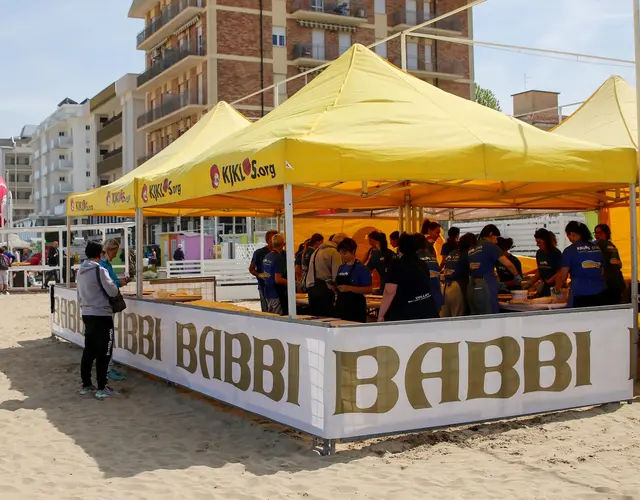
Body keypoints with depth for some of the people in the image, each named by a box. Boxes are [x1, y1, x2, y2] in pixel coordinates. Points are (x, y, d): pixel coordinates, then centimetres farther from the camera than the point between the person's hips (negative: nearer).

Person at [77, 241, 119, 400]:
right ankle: (101, 388, 0)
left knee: (89, 351, 14)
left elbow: (79, 295, 16)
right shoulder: (99, 270, -15)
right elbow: (113, 292, -14)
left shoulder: (81, 271, 9)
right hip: (102, 315, -8)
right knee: (103, 352, -2)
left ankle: (86, 384, 20)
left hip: (87, 314, 8)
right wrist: (115, 284, 5)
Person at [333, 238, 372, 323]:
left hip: (355, 308, -6)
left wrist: (349, 288, -23)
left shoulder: (361, 268, -7)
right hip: (341, 306, 7)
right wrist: (333, 286, 1)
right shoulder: (341, 268, 14)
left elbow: (368, 289, -13)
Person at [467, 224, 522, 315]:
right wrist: (517, 276, 9)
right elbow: (508, 264, -8)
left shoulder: (472, 249, 16)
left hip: (471, 288, 7)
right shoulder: (490, 246, -2)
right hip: (485, 288, -6)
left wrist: (496, 282, 22)